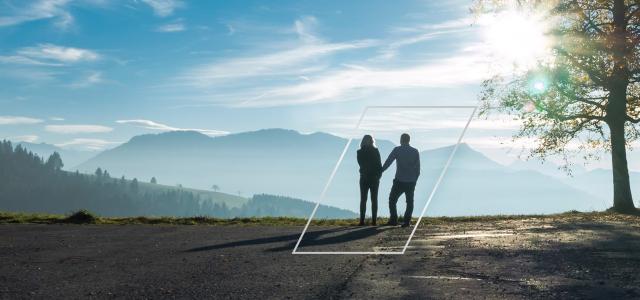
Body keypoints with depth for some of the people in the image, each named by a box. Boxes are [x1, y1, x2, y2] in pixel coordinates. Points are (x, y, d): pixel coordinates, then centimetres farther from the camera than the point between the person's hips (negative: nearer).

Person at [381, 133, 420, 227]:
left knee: (392, 200, 8)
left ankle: (393, 220, 2)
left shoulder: (397, 150, -3)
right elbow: (418, 168, 6)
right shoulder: (415, 151, 6)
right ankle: (407, 221, 4)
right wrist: (415, 179, 14)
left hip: (399, 181, -3)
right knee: (410, 202, 10)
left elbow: (388, 162, -4)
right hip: (411, 181, 3)